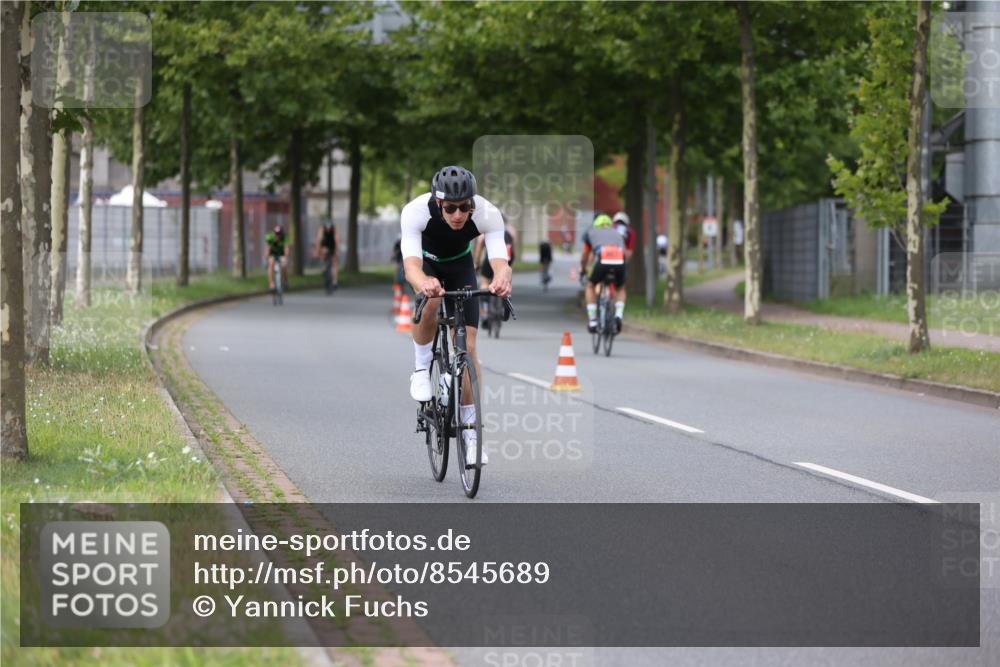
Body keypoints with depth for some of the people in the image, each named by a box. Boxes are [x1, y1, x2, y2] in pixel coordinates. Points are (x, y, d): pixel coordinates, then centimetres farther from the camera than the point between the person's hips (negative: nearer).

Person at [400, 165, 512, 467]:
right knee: (430, 301, -37)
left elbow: (500, 261, -45)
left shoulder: (488, 214, -34)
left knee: (468, 346, -8)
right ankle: (421, 370, -12)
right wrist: (423, 283, -72)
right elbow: (411, 265, -49)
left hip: (460, 265, 2)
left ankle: (470, 430, 4)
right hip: (425, 263, -2)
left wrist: (502, 280, -69)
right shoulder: (415, 212, -38)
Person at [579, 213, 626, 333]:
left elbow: (585, 255, 42)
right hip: (620, 263, 2)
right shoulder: (617, 234, 35)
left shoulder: (591, 232, 31)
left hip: (603, 261, -2)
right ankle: (618, 315, 7)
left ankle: (592, 321, 18)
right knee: (620, 289, 31)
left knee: (590, 286, 27)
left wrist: (582, 269, 60)